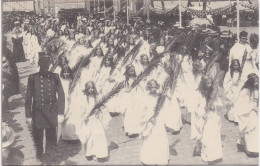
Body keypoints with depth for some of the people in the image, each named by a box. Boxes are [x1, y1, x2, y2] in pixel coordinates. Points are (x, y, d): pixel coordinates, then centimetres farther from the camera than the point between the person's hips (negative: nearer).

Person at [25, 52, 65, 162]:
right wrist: (28, 116, -1)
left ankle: (50, 158, 22)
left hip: (52, 113, 1)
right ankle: (39, 156, 33)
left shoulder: (55, 77, 3)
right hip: (38, 114, 0)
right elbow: (28, 98, 1)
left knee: (51, 137, 4)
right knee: (38, 137, 10)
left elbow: (61, 95, 5)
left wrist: (60, 113, 0)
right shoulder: (32, 78, -1)